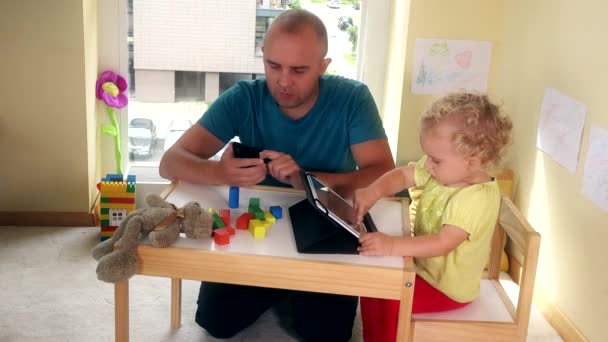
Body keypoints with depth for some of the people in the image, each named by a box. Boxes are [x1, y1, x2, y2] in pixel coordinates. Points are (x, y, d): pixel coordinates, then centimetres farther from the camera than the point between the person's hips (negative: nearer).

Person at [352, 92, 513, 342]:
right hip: (424, 265, 9)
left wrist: (393, 246, -46)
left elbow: (442, 244, -38)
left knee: (386, 300, -20)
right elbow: (403, 175, 0)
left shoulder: (477, 198, -31)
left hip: (447, 286, -9)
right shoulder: (445, 170, -6)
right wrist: (374, 192, -19)